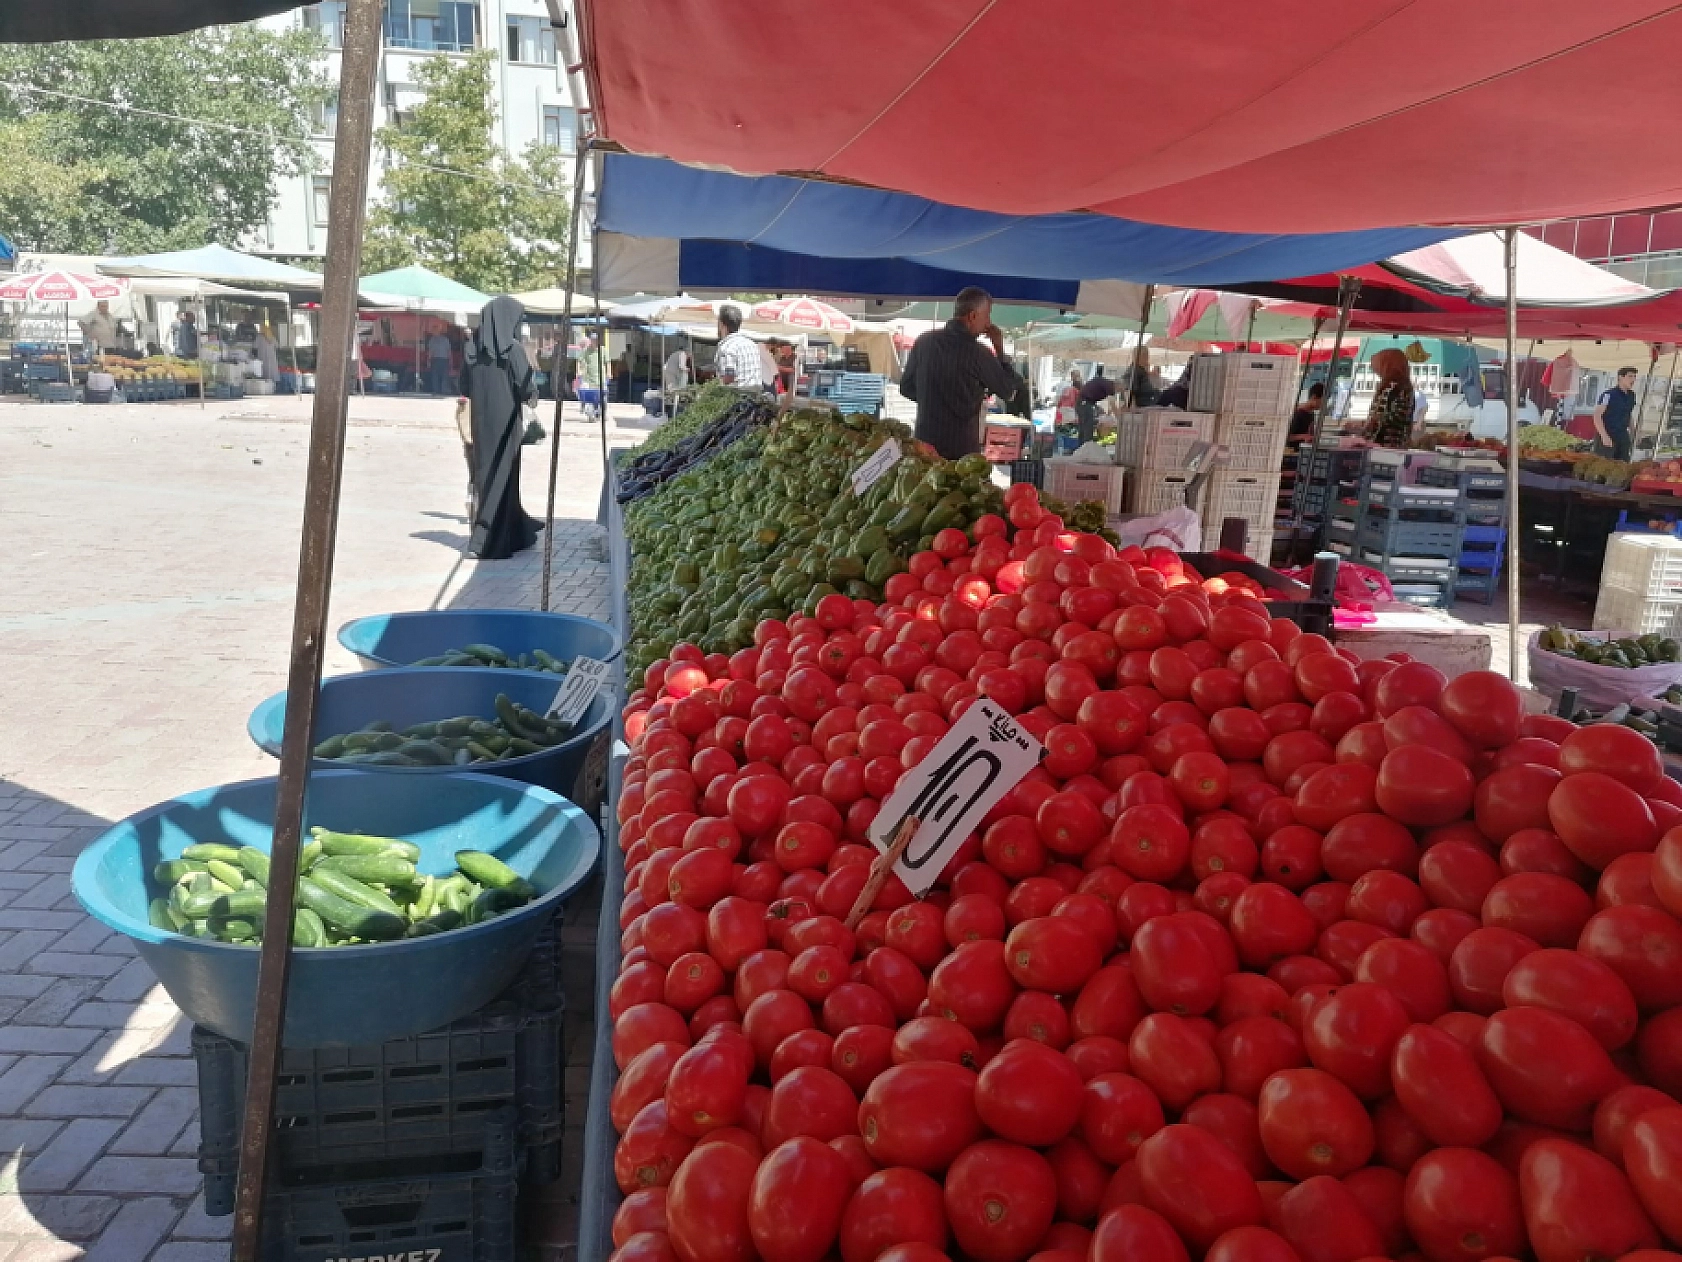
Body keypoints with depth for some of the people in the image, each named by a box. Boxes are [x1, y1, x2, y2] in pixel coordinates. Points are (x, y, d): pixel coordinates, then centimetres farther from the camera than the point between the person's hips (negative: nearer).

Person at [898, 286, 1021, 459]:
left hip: (925, 442, 5)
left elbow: (906, 388, 10)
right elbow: (1007, 390, 2)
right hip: (963, 448, -5)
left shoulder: (924, 341, 1)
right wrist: (999, 349, 8)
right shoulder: (976, 353, -12)